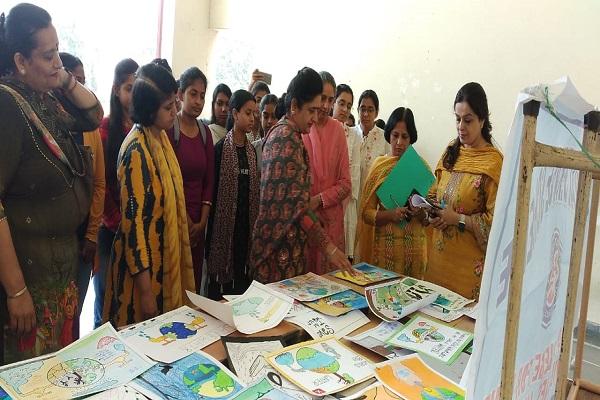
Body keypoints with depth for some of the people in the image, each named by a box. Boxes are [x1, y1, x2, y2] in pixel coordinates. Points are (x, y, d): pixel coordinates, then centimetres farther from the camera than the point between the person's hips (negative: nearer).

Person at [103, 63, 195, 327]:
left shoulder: (161, 138, 4)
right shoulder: (137, 152, -22)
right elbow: (133, 221, -22)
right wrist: (145, 289, -20)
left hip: (166, 258, 8)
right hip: (144, 265, -8)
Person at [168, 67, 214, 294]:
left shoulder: (205, 132, 10)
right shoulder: (169, 128, -7)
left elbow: (209, 181, 9)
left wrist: (202, 222, 1)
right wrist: (185, 221, -7)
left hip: (197, 225, 5)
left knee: (194, 281, 9)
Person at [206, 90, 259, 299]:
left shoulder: (251, 150, 11)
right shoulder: (221, 149, -6)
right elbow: (213, 189, -7)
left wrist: (255, 222, 9)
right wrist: (210, 228, -9)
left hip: (247, 223, 5)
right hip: (225, 222, -5)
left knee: (242, 273, 9)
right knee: (220, 277, 2)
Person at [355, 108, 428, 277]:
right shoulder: (380, 166, 0)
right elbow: (366, 212, -2)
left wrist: (422, 213, -15)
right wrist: (391, 214, -18)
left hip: (413, 246, 1)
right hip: (384, 244, -1)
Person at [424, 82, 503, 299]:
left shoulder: (493, 161, -11)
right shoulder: (451, 152, 8)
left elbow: (496, 220, -13)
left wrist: (458, 218, -19)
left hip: (469, 260, -6)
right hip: (439, 254, 6)